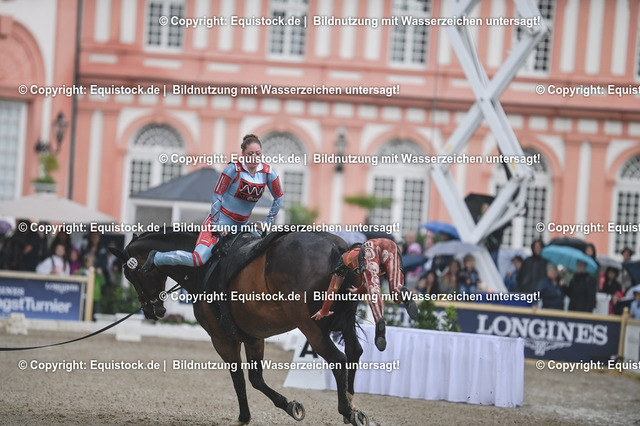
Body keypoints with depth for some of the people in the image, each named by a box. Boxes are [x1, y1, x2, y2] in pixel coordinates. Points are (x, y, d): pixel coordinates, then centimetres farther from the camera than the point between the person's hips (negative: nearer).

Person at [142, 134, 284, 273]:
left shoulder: (268, 172, -5)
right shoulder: (234, 169, -17)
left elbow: (278, 198, 10)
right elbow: (217, 195, -12)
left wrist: (266, 224, 9)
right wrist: (216, 225, -12)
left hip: (242, 224, 6)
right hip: (220, 219, -6)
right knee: (199, 259, -22)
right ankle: (156, 258, -2)